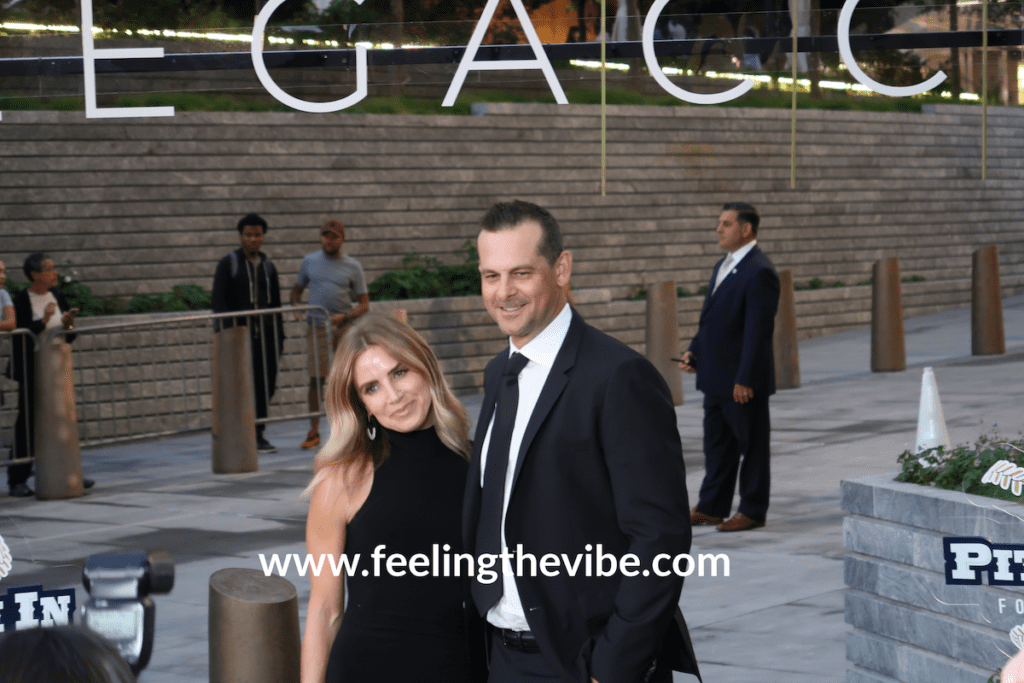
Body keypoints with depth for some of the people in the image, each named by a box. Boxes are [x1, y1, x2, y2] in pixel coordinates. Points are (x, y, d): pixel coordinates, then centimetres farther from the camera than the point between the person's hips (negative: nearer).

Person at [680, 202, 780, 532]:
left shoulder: (759, 272, -17)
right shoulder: (722, 267, 14)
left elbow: (758, 331, -20)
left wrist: (745, 379, -22)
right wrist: (694, 350, 9)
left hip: (743, 380, -9)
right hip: (716, 376, 9)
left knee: (751, 443, 2)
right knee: (716, 443, 15)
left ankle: (753, 511, 11)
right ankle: (711, 507, 23)